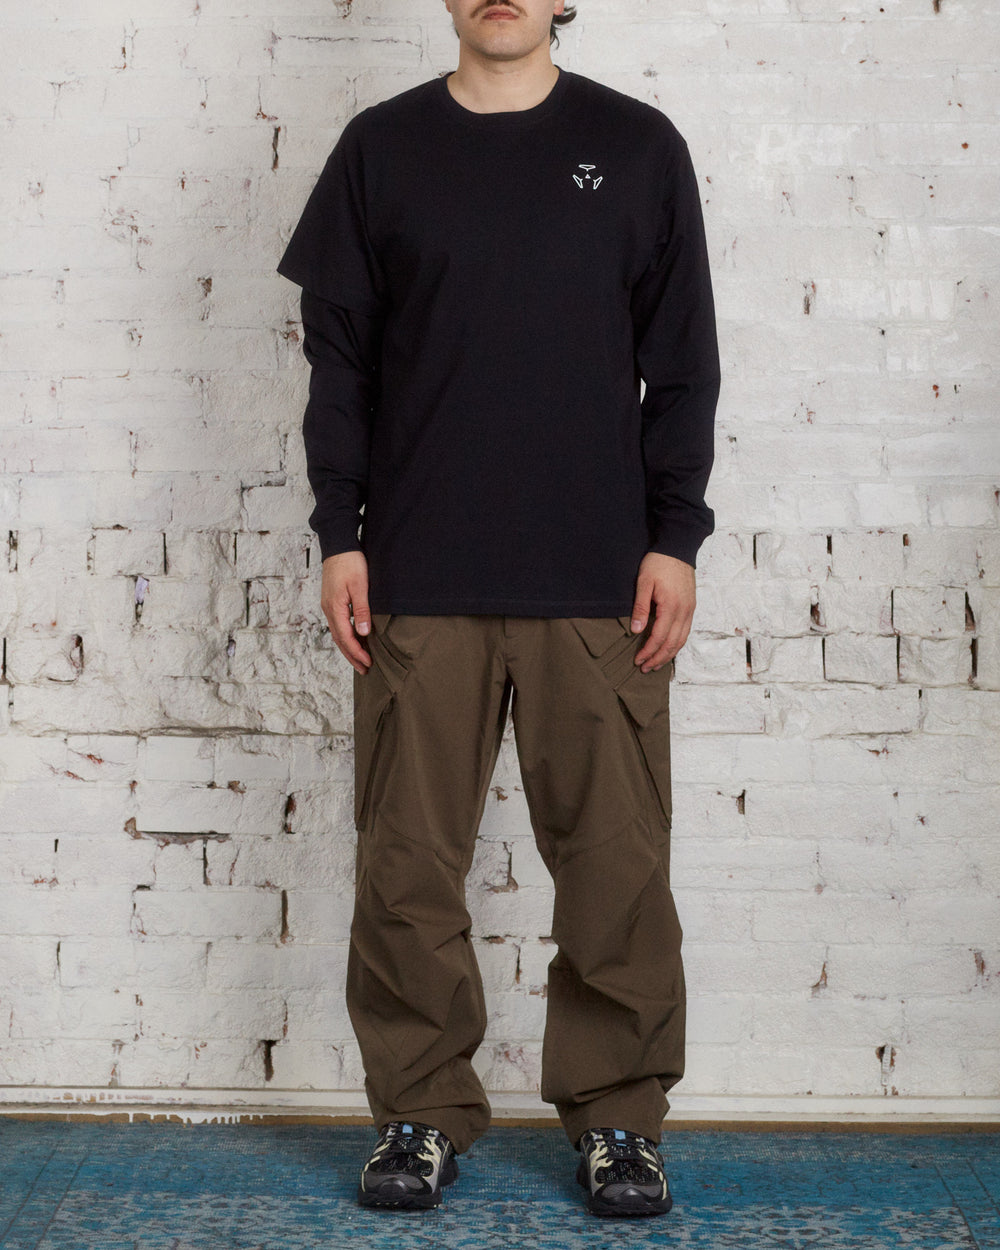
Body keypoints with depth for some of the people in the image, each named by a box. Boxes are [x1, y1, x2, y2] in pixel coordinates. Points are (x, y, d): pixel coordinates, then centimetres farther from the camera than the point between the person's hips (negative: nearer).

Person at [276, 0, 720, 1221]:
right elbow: (337, 355, 9)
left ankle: (617, 1110, 16)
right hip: (418, 579, 1)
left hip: (598, 581, 0)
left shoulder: (639, 147, 8)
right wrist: (339, 536, 2)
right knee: (408, 863, 3)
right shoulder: (381, 148, 9)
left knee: (617, 861, 1)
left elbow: (684, 363, 7)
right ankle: (422, 1109, 18)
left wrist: (675, 539, 1)